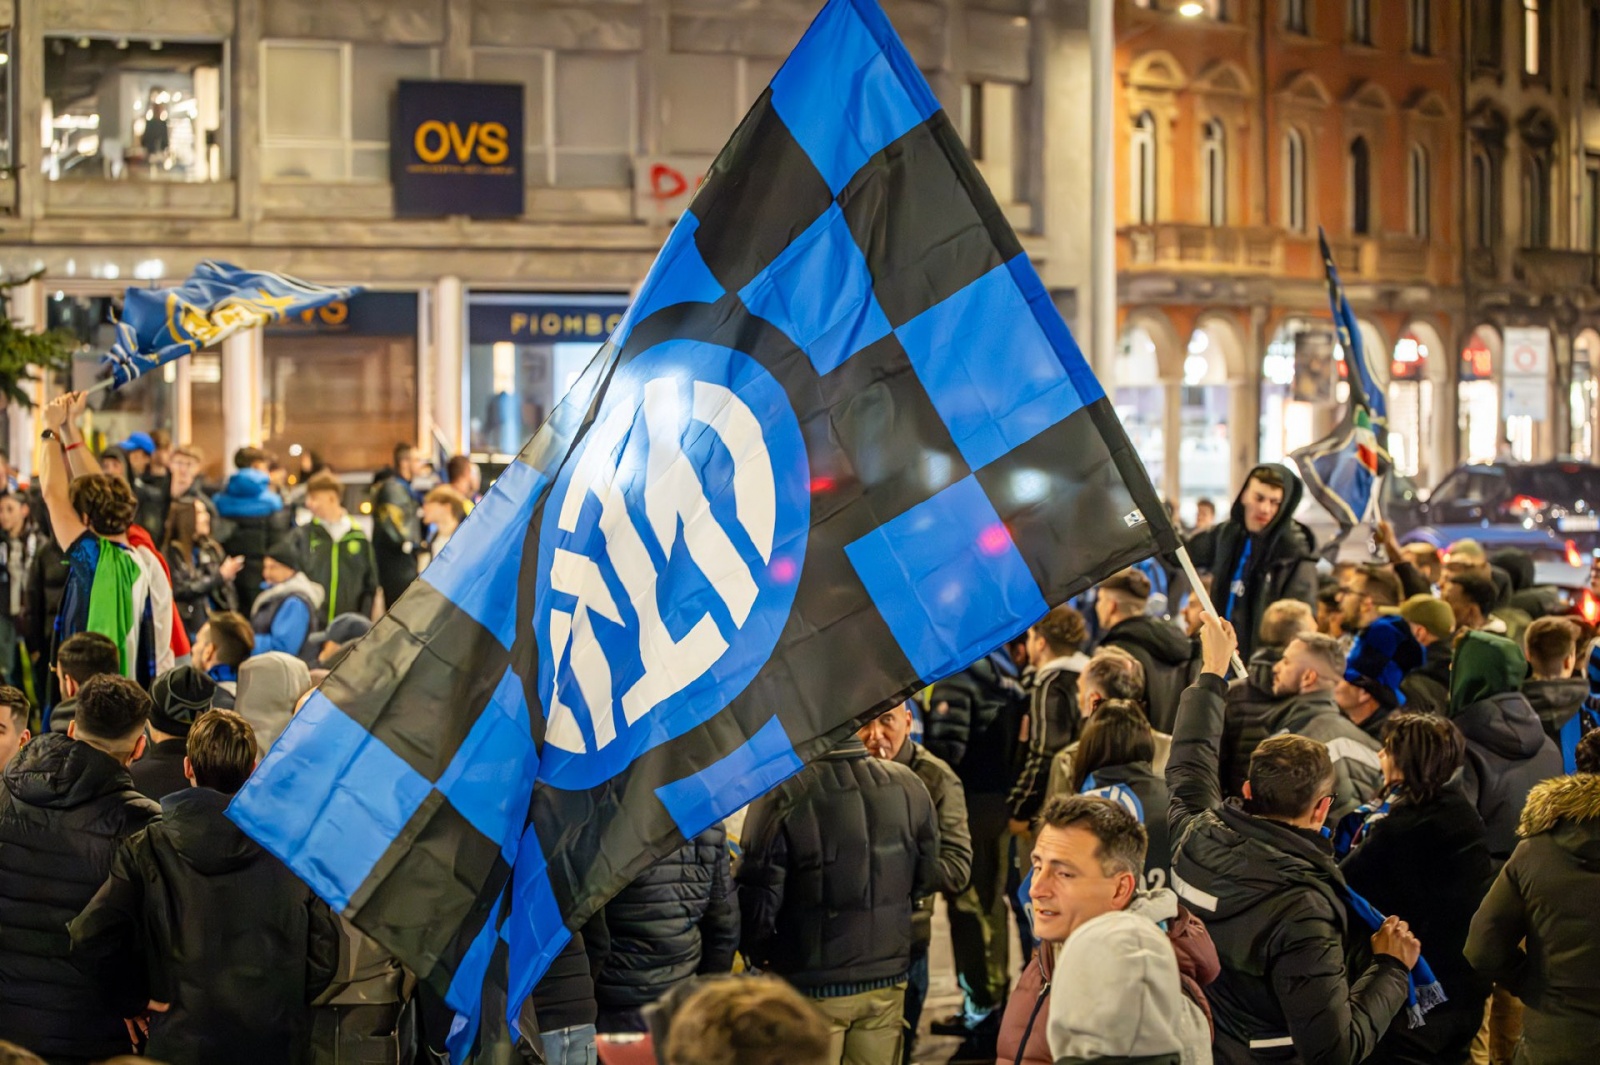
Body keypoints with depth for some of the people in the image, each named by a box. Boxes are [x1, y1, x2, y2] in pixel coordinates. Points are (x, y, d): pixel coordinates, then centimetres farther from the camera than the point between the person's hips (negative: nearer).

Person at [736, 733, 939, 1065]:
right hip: (887, 980, 4)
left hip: (811, 986, -4)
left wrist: (756, 953, 5)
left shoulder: (781, 795, -20)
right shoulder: (908, 785, -6)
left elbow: (758, 898, -15)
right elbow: (929, 878, 6)